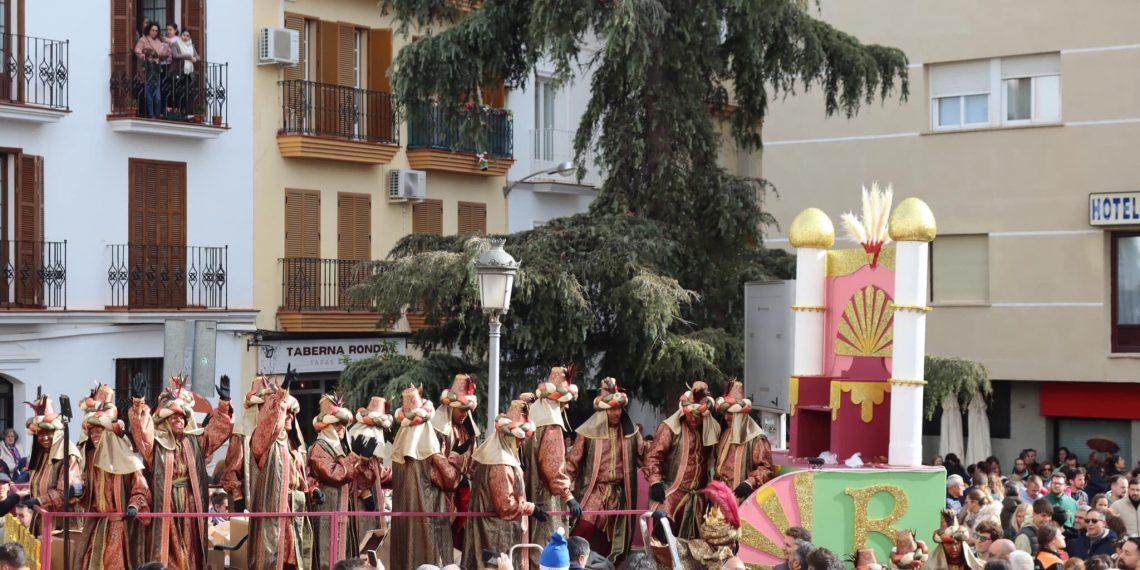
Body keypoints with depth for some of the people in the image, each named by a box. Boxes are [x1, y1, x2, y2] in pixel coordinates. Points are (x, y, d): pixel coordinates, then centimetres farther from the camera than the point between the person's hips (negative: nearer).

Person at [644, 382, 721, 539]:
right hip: (673, 491, -5)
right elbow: (653, 456, -12)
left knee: (691, 538, 11)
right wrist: (655, 482, -22)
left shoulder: (712, 430, 7)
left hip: (697, 495, 5)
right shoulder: (670, 427, -9)